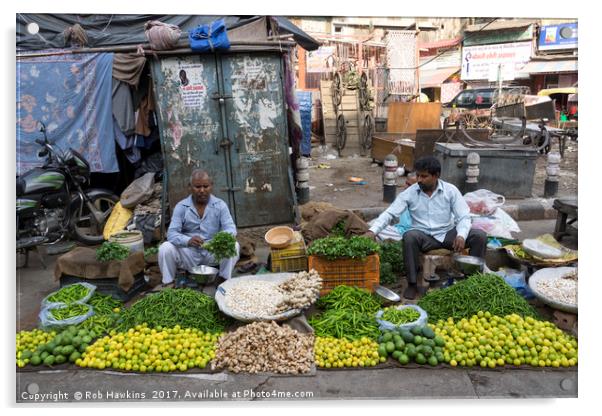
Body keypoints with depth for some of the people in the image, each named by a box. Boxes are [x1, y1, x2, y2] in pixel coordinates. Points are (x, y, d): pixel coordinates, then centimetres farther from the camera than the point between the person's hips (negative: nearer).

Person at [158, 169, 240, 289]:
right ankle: (168, 283, -4)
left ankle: (223, 280, -8)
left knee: (234, 246, -25)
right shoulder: (181, 207, -5)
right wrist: (188, 240, -37)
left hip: (213, 253, 0)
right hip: (189, 253, 0)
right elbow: (172, 233, -14)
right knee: (165, 248, -24)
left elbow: (230, 228, -11)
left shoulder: (220, 205, -3)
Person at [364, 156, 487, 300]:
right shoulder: (409, 193, -6)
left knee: (480, 236, -20)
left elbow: (464, 216, -6)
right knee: (409, 236, -34)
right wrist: (372, 231, -27)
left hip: (448, 234, 1)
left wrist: (461, 235, -27)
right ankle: (412, 283, -21)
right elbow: (389, 213, -11)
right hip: (424, 236, -1)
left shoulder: (450, 190, -4)